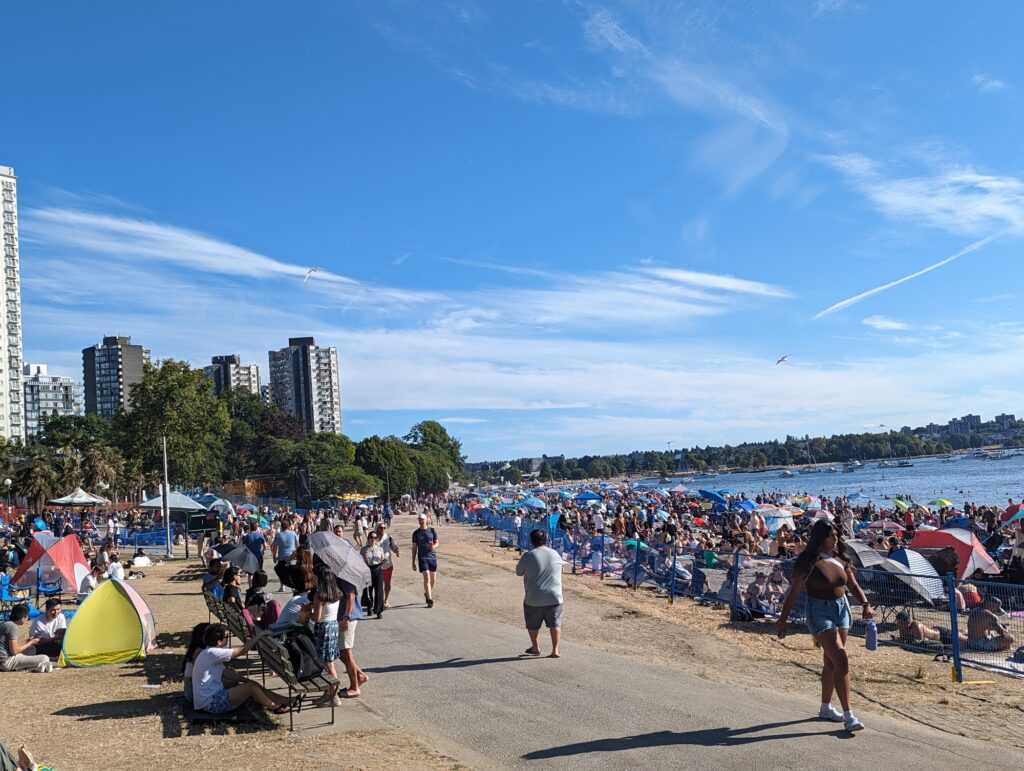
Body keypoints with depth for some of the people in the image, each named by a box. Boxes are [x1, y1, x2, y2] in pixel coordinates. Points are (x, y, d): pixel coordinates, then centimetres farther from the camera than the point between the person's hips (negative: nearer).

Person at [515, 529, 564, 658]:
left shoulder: (528, 556, -9)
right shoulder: (555, 554, 3)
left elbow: (518, 572, 4)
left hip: (534, 599, -2)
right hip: (555, 597, 3)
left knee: (533, 624, 16)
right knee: (555, 623, 10)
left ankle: (535, 648, 28)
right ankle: (555, 650, 7)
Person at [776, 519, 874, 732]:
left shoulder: (841, 559, 4)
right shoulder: (810, 563, -15)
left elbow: (854, 586, 11)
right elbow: (794, 593, -10)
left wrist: (866, 604, -8)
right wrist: (782, 620, -8)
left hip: (841, 610, 7)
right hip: (820, 613, -7)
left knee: (831, 662, 15)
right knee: (841, 660, -14)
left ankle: (826, 708, 30)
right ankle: (848, 716, -11)